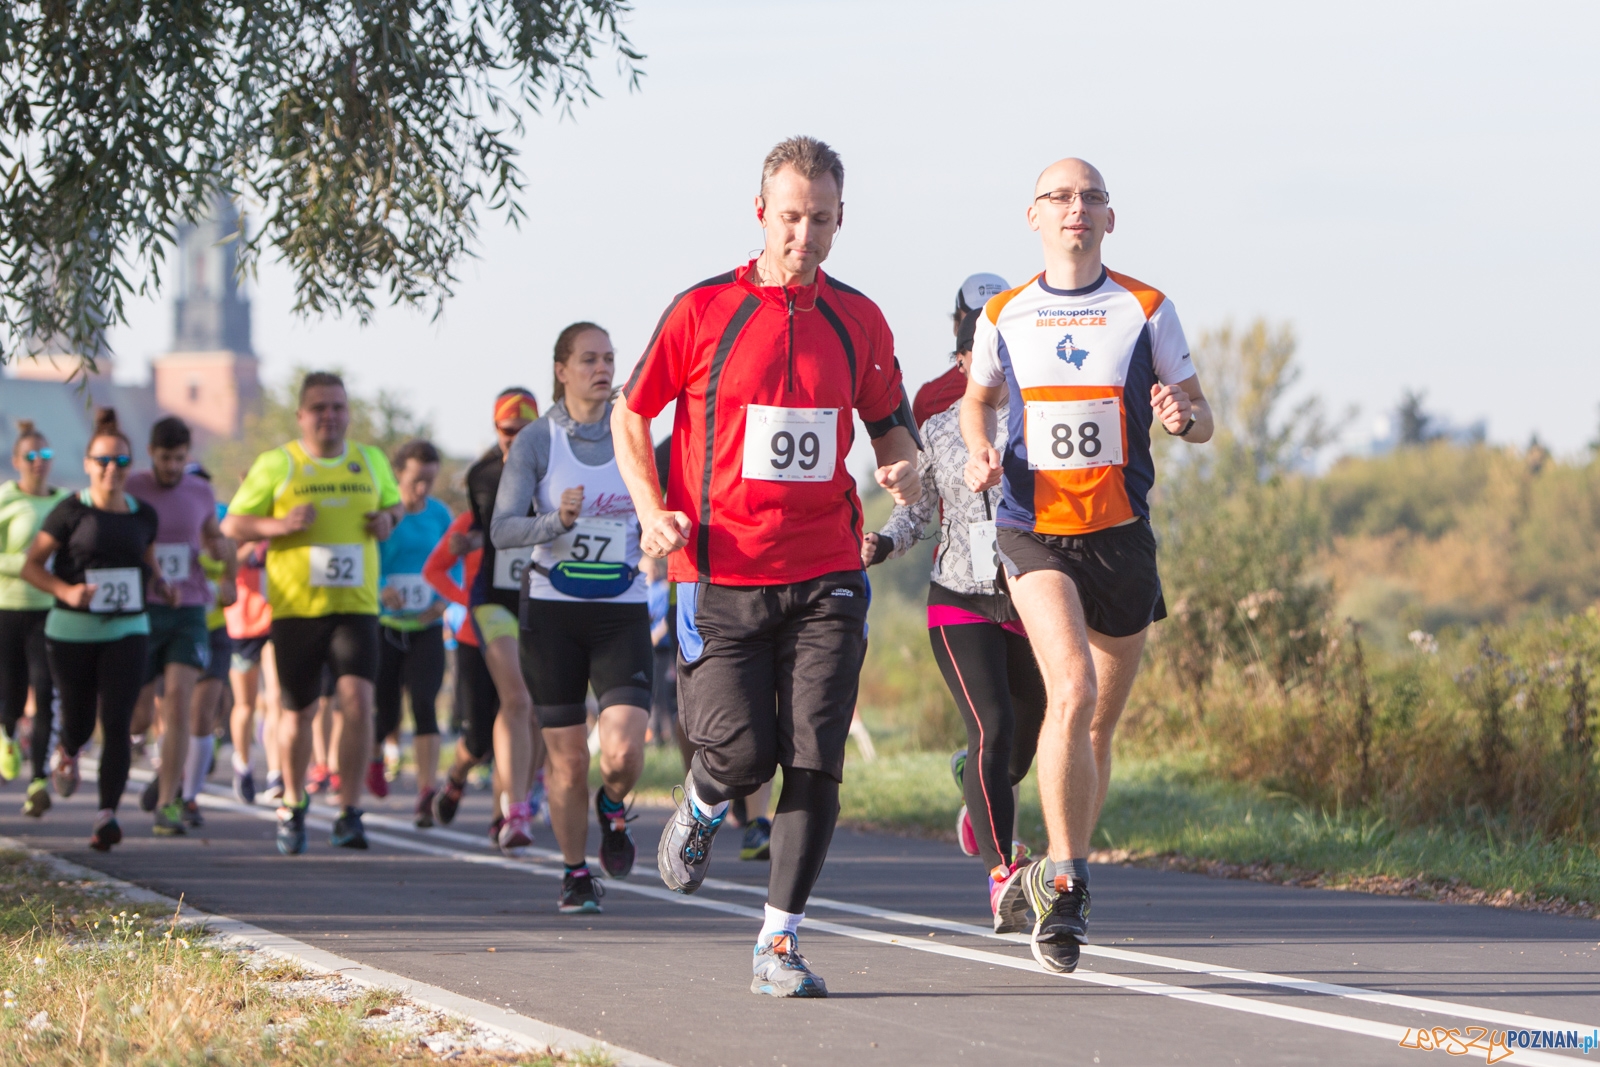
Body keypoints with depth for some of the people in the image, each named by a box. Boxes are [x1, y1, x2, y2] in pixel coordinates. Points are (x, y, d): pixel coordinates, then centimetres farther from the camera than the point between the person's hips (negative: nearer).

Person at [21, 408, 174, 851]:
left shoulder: (143, 515, 5)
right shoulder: (71, 512, -6)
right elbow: (31, 566, -5)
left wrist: (163, 588, -1)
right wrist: (65, 591, -22)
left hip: (127, 632, 2)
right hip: (72, 632, -2)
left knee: (116, 723, -12)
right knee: (79, 722, 11)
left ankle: (108, 815, -12)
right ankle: (67, 753, 49)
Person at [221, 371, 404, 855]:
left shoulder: (371, 461, 11)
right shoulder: (275, 465, 2)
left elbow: (393, 502, 28)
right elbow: (232, 526, 3)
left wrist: (389, 519, 4)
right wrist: (279, 525, -15)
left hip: (356, 603, 1)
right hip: (296, 608, -1)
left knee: (357, 697, -17)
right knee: (298, 712, 6)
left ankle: (349, 812, -10)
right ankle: (292, 807, 29)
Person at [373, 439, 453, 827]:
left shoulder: (440, 515, 4)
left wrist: (445, 599, -8)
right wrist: (382, 589, -28)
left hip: (425, 627, 1)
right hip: (383, 624, -1)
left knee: (425, 706, -15)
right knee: (385, 715, 4)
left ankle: (427, 795, -19)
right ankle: (374, 751, 41)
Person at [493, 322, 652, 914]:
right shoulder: (536, 441, -2)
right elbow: (501, 529, -10)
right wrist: (557, 521, -26)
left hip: (622, 611, 1)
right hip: (553, 611, -1)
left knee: (623, 753, -15)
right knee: (568, 760, 1)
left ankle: (613, 808, 19)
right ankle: (576, 874, 20)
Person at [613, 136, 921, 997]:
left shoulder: (858, 321, 7)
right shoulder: (703, 311, -2)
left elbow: (889, 419, 20)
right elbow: (629, 417, 6)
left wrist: (900, 467, -3)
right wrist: (653, 511, -9)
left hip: (824, 578, 2)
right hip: (720, 575, -2)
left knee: (815, 762, -7)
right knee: (742, 753, -9)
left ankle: (778, 943, 1)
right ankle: (701, 809, 29)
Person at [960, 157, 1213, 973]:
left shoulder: (1146, 310, 4)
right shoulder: (1004, 316, 6)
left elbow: (1201, 419, 6)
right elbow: (978, 399, 22)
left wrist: (1183, 417, -18)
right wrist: (980, 452, 1)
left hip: (1121, 533, 2)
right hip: (1034, 533, -2)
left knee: (1099, 725, 9)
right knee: (1072, 692, -23)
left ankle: (1060, 876, 30)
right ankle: (1066, 884, -18)